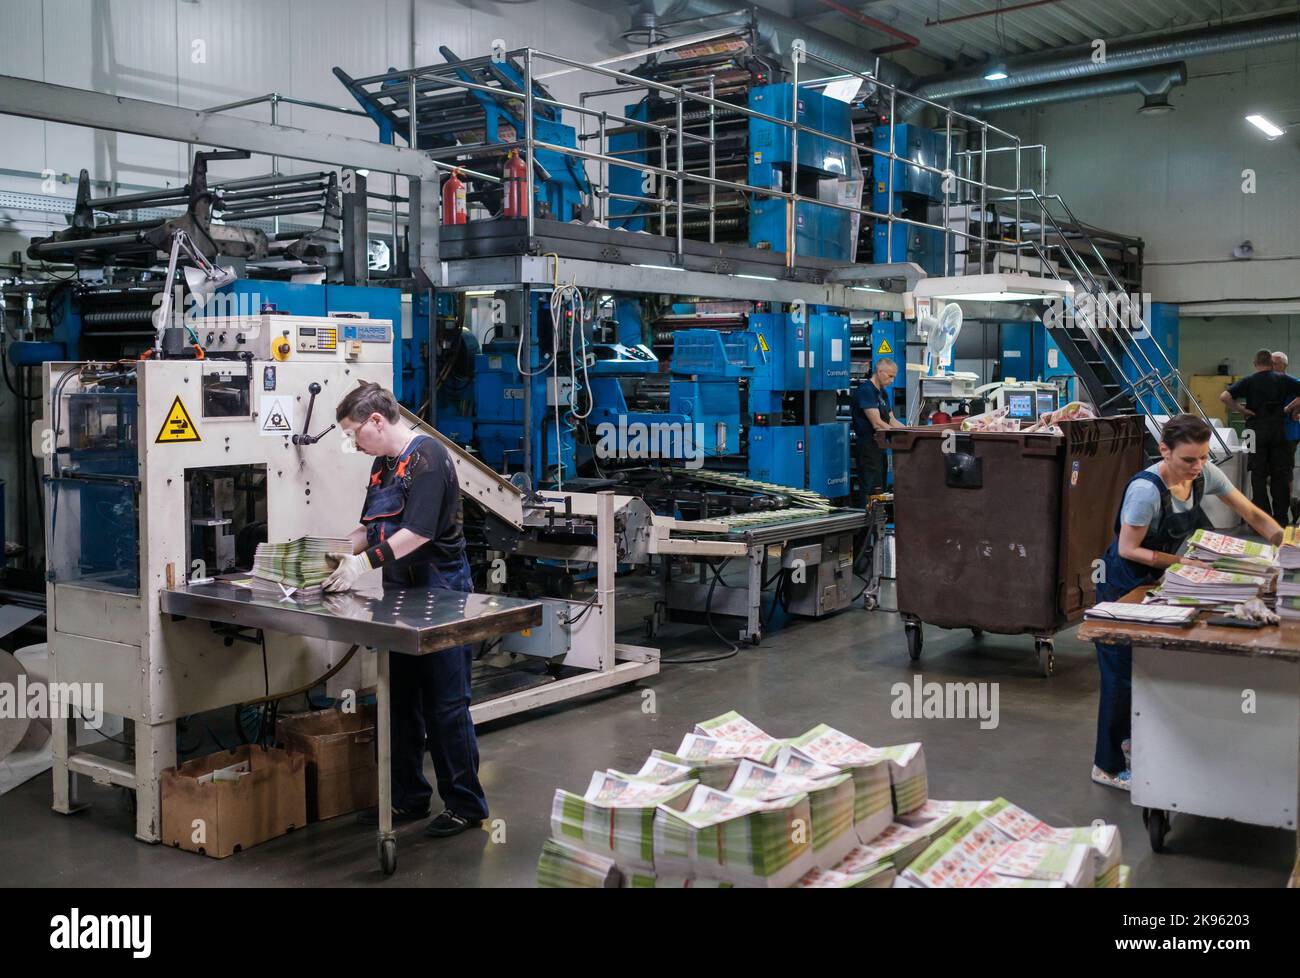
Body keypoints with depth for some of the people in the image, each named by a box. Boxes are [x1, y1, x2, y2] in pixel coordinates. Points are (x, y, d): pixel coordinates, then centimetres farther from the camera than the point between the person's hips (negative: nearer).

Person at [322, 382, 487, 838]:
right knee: (401, 702, 14)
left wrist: (366, 561, -27)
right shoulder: (383, 463, 14)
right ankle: (408, 797, 25)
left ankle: (465, 803, 9)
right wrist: (337, 552, 3)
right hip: (400, 595, 9)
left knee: (446, 705, -2)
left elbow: (418, 531, -23)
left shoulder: (427, 457, -14)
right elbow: (370, 526, 19)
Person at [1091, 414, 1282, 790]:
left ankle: (1131, 738, 35)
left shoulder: (1205, 474, -8)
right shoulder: (1146, 489, -30)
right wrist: (1184, 563, -24)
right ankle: (1109, 767, 10)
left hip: (1156, 580, 7)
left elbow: (1251, 513, 0)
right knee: (1123, 673, -2)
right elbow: (1128, 549, -23)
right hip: (1123, 585, -7)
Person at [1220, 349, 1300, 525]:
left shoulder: (1249, 381, -4)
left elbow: (1224, 396, -16)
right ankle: (1281, 517, 12)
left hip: (1257, 430, -2)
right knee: (1280, 474, 9)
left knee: (1259, 475, 4)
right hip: (1279, 429, 2)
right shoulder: (1282, 380, 3)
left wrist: (1241, 409, -7)